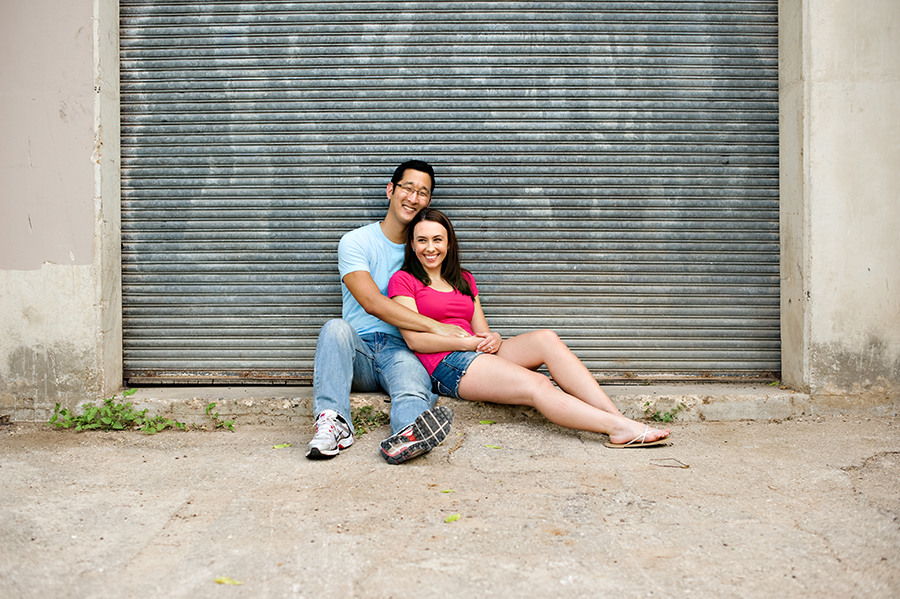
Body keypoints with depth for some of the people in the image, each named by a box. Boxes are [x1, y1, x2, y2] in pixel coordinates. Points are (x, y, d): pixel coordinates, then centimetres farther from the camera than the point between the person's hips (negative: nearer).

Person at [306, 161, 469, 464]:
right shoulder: (355, 242, 1)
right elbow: (372, 303, -13)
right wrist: (435, 326, -21)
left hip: (402, 350, 1)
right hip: (358, 351, 0)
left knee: (414, 385, -35)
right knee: (336, 327, -34)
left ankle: (407, 435, -67)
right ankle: (333, 422, -43)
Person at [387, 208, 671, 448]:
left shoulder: (464, 280, 24)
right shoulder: (403, 281, 6)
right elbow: (415, 340, -6)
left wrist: (492, 339, -5)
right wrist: (469, 342, -11)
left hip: (479, 354, 6)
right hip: (446, 365, -6)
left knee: (546, 339, -21)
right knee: (536, 385, -26)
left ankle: (617, 418, -32)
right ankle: (620, 427, -35)